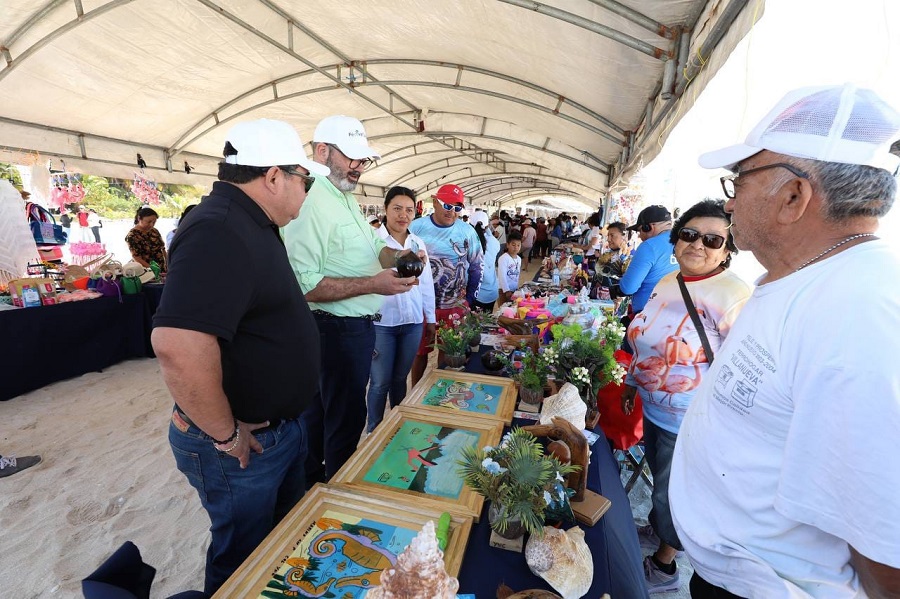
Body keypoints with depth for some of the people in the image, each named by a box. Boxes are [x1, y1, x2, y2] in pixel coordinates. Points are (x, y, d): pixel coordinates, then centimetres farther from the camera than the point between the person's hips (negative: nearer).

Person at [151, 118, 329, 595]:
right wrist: (226, 435, -25)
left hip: (279, 426, 9)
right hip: (244, 446, -9)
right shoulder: (219, 232, -27)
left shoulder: (251, 226, 7)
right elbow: (178, 345, -38)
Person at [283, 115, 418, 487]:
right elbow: (304, 285, -27)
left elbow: (373, 245, 19)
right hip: (340, 329, -10)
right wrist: (373, 283, -28)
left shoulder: (346, 198, 13)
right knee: (347, 418, 6)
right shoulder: (310, 202, -20)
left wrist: (397, 256, -2)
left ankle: (311, 479, 43)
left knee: (319, 411, 23)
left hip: (355, 326, 10)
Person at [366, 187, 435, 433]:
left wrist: (431, 317, 16)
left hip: (413, 322, 4)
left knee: (400, 378, 17)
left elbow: (426, 283, 14)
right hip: (381, 322, -4)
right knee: (380, 382, 5)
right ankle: (373, 431, 26)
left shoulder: (418, 243, 9)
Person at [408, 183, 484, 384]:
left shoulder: (468, 232, -3)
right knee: (420, 351, 12)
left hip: (456, 307, 1)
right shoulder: (416, 228, -7)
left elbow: (477, 267, 7)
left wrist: (469, 300, 5)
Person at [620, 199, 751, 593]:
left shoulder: (736, 298, -22)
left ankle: (663, 567, 42)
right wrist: (631, 382, 16)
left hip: (690, 423, -6)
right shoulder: (666, 282, 0)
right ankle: (656, 527, 56)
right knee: (659, 475, 27)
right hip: (653, 409, 6)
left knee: (670, 492, 15)